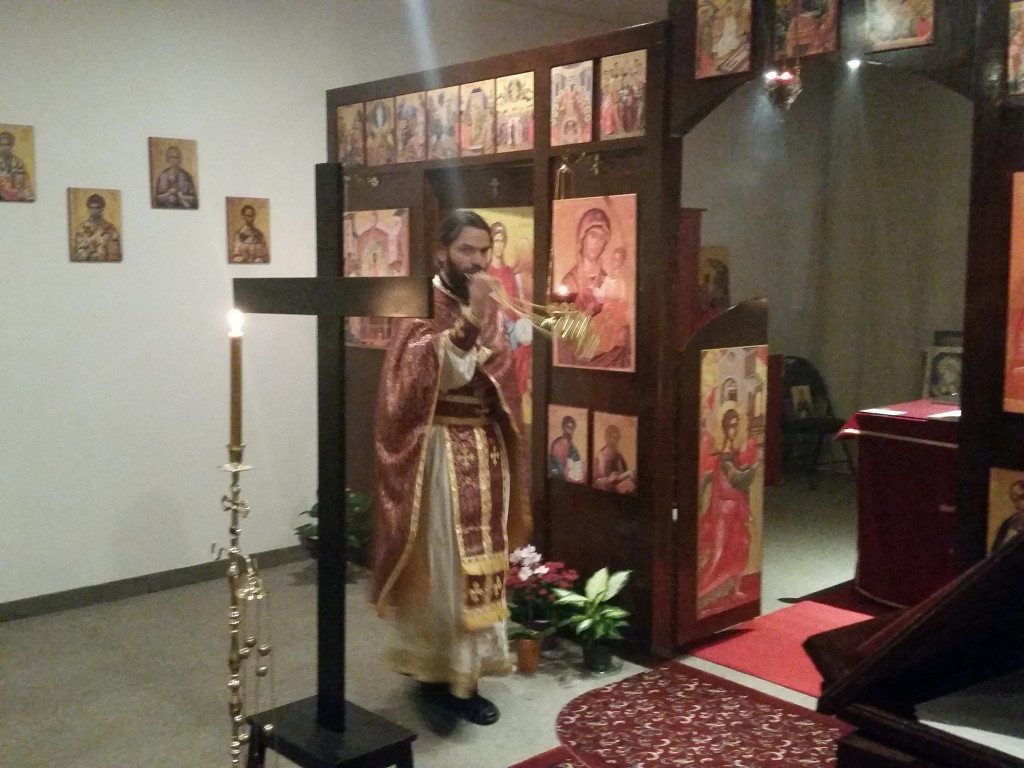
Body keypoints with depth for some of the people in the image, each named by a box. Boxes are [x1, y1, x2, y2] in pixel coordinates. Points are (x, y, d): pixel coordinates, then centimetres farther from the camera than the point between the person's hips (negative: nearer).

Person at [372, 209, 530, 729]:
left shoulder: (489, 310, 12)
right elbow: (422, 374, -24)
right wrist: (468, 321, -32)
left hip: (485, 451, 7)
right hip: (437, 453, -6)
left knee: (478, 565, 10)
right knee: (440, 568, -1)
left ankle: (464, 676, 21)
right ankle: (433, 674, 14)